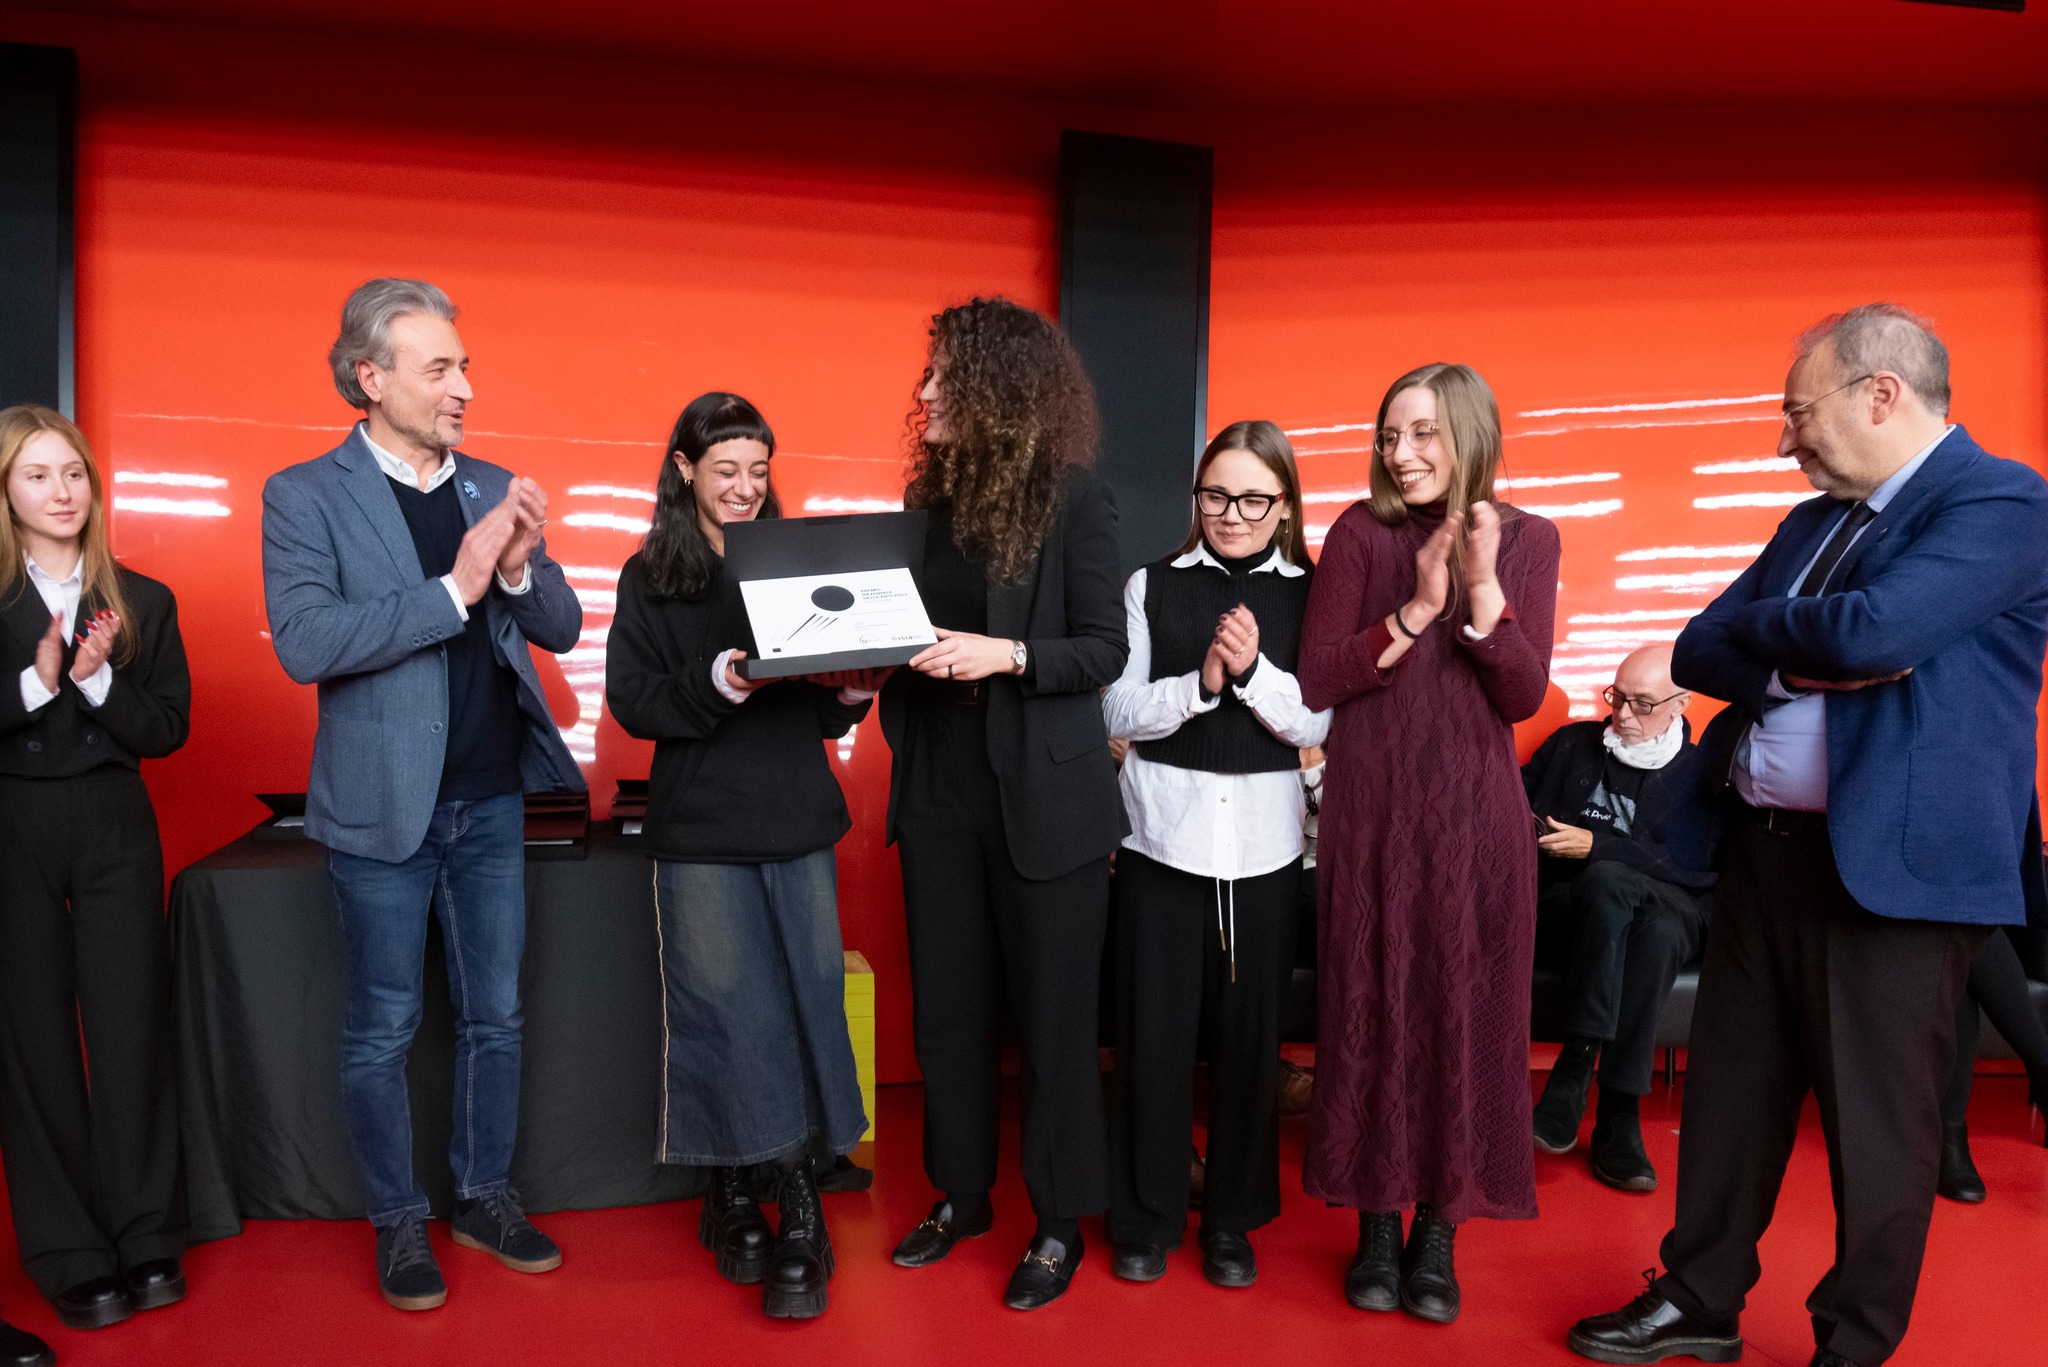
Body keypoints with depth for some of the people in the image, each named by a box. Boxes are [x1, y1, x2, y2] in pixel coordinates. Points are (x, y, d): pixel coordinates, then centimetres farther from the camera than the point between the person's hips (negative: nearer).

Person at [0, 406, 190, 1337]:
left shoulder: (143, 601, 5)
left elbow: (169, 728, 1)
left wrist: (99, 680, -13)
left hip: (114, 832, 1)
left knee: (132, 1032, 2)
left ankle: (147, 1244, 13)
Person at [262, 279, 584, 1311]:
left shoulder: (493, 487, 7)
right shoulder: (305, 495, -6)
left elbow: (561, 628, 6)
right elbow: (303, 643, -19)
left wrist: (519, 566, -14)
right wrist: (453, 590, -22)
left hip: (492, 803, 4)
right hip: (383, 809, -4)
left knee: (495, 1019, 14)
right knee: (382, 1032, 9)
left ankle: (486, 1198, 32)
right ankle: (397, 1222, 27)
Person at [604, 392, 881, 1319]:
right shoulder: (650, 576, 4)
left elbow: (827, 711, 12)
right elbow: (631, 699, -7)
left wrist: (853, 691, -10)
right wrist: (721, 680, -22)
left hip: (799, 822, 2)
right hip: (702, 828, -2)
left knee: (806, 1000, 2)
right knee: (722, 1008, 1)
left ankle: (800, 1205, 12)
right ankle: (731, 1194, 21)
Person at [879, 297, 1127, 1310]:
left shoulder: (1074, 497, -8)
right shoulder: (930, 496, 8)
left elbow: (1105, 649, -9)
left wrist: (1007, 655, -23)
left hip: (1043, 797, -5)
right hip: (939, 789, 6)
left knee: (1052, 1012, 6)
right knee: (946, 1006, 14)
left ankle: (1060, 1224, 23)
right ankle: (961, 1192, 34)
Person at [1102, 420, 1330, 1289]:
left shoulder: (1309, 596, 5)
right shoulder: (1153, 587, 4)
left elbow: (1317, 725, -3)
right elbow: (1119, 713, -2)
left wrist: (1253, 669, -18)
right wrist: (1200, 682, -17)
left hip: (1263, 841, 1)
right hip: (1163, 832, 0)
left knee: (1251, 1032, 7)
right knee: (1155, 1028, 4)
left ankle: (1233, 1218, 24)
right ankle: (1147, 1217, 21)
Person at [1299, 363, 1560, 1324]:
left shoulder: (1526, 540, 3)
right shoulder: (1360, 535, 0)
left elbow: (1523, 695, -5)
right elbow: (1317, 681, -7)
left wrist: (1482, 589, -18)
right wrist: (1416, 611, -16)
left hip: (1473, 812, 1)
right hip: (1371, 809, 0)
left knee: (1464, 1009, 4)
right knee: (1371, 1007, 4)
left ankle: (1439, 1233, 18)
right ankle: (1377, 1226, 19)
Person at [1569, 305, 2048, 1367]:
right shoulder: (1813, 521, 15)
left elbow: (1874, 632, -25)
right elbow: (1696, 653, 9)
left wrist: (1758, 627, -7)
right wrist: (1798, 663, -10)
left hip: (1893, 862, -7)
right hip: (1760, 850, 8)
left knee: (1876, 1125, 6)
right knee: (1730, 1091, 16)